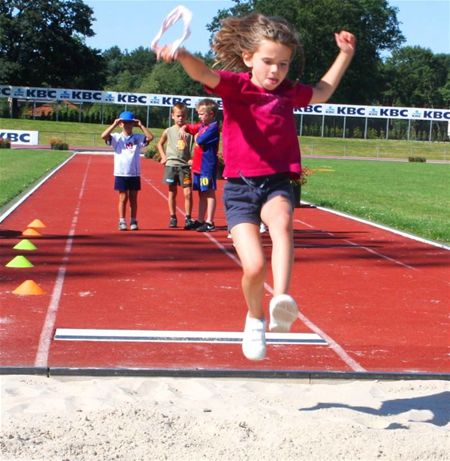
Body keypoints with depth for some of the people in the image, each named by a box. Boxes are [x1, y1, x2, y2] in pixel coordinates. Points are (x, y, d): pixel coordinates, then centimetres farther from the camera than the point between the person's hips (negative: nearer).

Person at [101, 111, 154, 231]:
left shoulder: (138, 138, 4)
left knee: (133, 199, 8)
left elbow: (151, 137, -11)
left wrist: (140, 125, -8)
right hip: (121, 174, -1)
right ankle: (122, 222, 8)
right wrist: (114, 124, -14)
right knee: (123, 198, 3)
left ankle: (133, 222, 15)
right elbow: (103, 136, -15)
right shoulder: (116, 137, 1)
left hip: (135, 174, 1)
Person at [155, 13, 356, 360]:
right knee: (254, 266, -12)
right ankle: (255, 319, 18)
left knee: (282, 223, -35)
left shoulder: (289, 92, 11)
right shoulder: (235, 86, -3)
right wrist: (183, 55, -46)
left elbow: (323, 92, 31)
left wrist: (345, 54, 26)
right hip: (240, 187, -2)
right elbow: (204, 73, -24)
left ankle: (282, 300, -46)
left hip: (277, 183, 3)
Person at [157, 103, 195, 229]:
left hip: (185, 165, -1)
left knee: (188, 193, -7)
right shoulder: (168, 131, 3)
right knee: (172, 192, 8)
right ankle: (172, 217, 18)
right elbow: (160, 144, 19)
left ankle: (188, 218, 1)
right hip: (171, 165, 1)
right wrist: (163, 156, 8)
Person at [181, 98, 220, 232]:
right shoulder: (201, 126, 13)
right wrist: (183, 129, 3)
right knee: (202, 194, 15)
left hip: (207, 166, -9)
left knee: (209, 193, -5)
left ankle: (209, 222, -3)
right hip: (198, 165, 9)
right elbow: (187, 127, 26)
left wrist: (196, 136, 0)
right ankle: (200, 220, 23)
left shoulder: (213, 127, -13)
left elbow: (199, 141, -22)